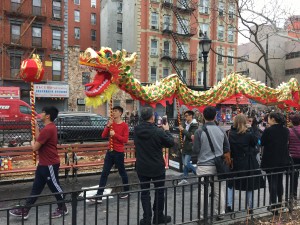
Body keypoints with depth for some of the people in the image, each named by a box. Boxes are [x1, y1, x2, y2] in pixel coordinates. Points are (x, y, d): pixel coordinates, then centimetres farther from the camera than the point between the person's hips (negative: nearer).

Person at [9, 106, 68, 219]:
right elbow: (38, 138, 16)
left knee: (55, 186, 6)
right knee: (36, 187, 14)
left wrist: (32, 142, 2)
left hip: (50, 164, -10)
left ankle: (62, 209, 23)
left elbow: (35, 147, -20)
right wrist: (35, 125, 14)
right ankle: (25, 210, 23)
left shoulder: (47, 129, -24)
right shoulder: (50, 127, 10)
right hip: (44, 164, 10)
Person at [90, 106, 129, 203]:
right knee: (104, 173, 2)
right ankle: (99, 195, 4)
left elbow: (125, 140, -14)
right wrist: (108, 126, -12)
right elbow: (103, 136, 0)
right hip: (110, 151, 5)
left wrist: (115, 134, -21)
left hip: (119, 152, -5)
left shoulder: (124, 125, -8)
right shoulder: (111, 123, 8)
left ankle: (126, 192, 28)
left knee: (122, 173, 9)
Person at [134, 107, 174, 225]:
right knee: (159, 192, 15)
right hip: (157, 167, -3)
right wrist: (166, 130, 6)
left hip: (142, 167, 3)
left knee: (144, 192, 12)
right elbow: (171, 143, -9)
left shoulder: (136, 130, -6)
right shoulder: (158, 131, -21)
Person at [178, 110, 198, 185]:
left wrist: (183, 130, -19)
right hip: (185, 146, 8)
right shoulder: (185, 124, 9)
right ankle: (185, 179, 22)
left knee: (186, 163, -9)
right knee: (184, 163, 12)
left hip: (190, 147, -8)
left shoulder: (194, 125, -13)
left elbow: (191, 136, -23)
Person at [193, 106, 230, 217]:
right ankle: (220, 213, 25)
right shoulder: (221, 130, 1)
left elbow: (196, 150, -9)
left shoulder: (199, 131, -10)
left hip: (204, 165, -3)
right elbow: (227, 148, 9)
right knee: (219, 190, 15)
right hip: (218, 165, 4)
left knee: (203, 191, 5)